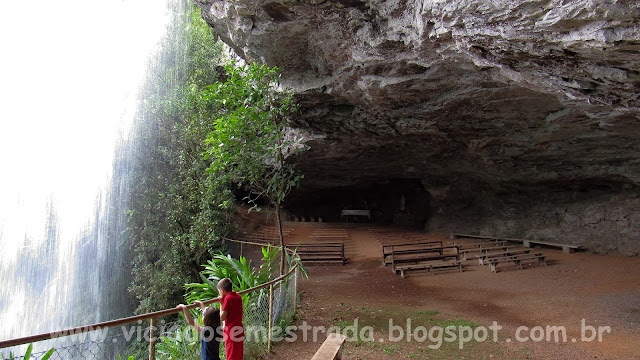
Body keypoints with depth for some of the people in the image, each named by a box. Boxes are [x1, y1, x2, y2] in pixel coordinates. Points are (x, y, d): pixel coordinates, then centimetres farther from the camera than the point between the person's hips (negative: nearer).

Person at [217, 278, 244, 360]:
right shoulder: (238, 296, 6)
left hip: (231, 331, -7)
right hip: (239, 330, 7)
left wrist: (221, 304, -6)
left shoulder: (228, 298, -16)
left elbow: (222, 317, -16)